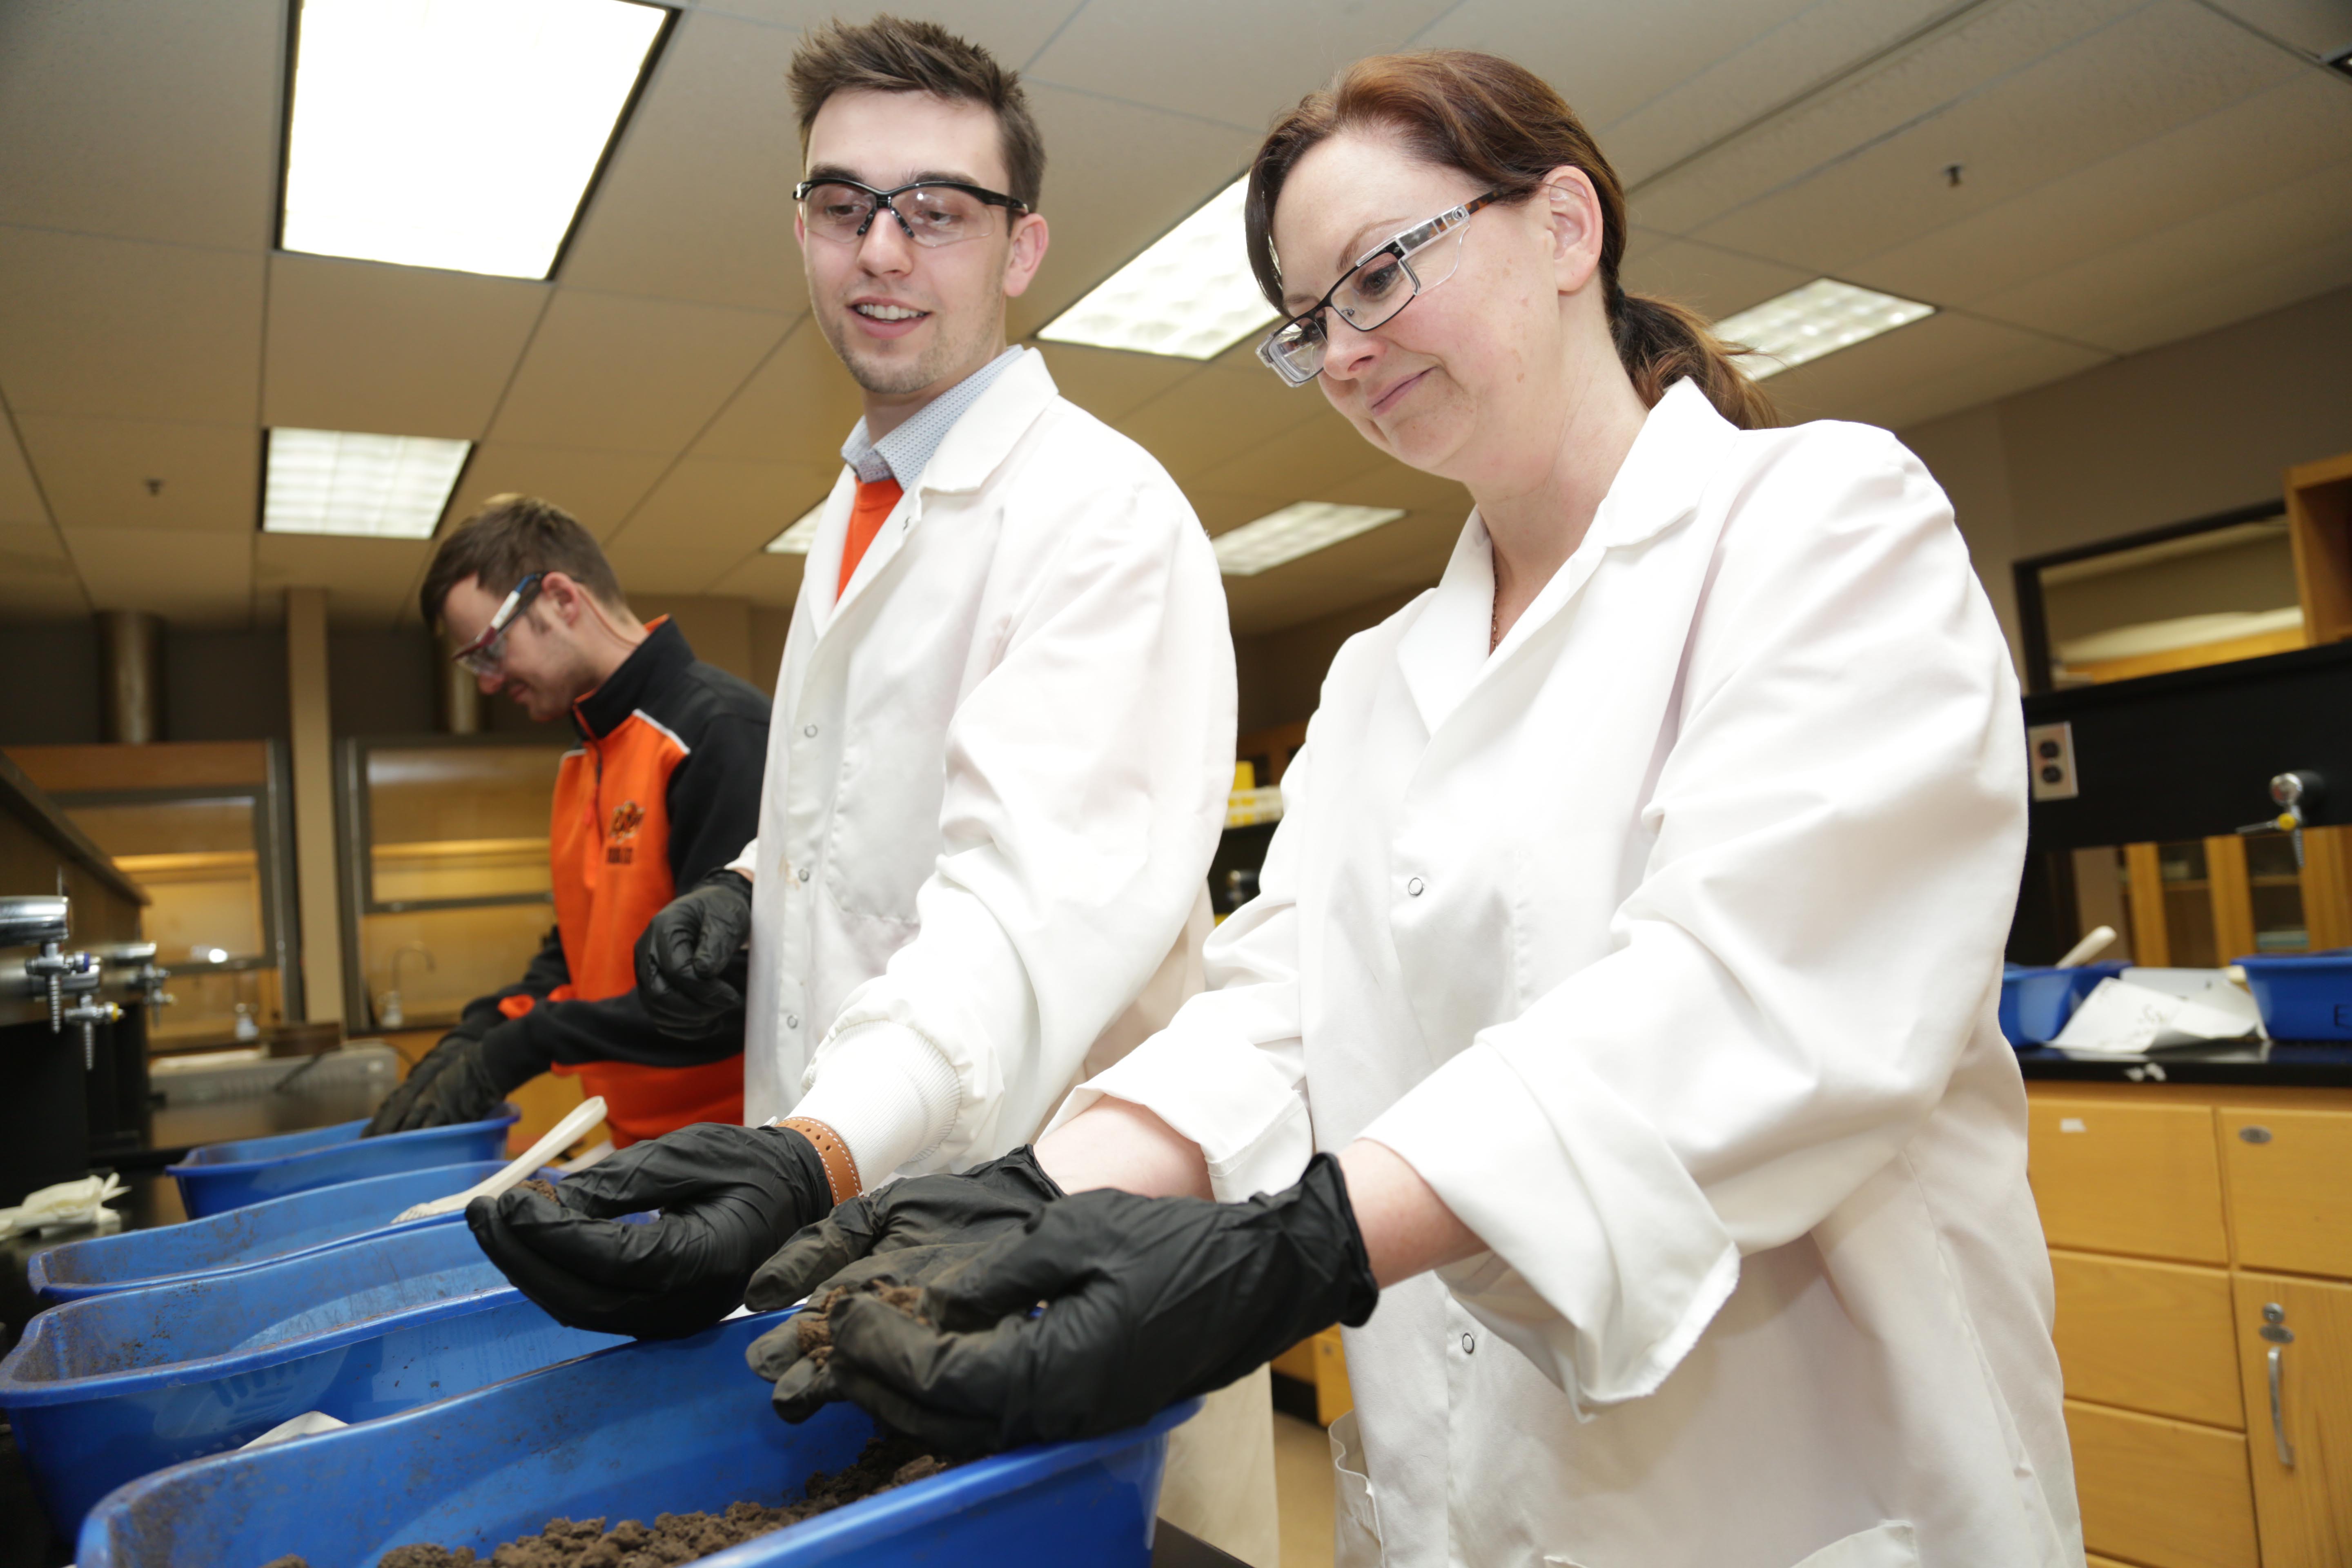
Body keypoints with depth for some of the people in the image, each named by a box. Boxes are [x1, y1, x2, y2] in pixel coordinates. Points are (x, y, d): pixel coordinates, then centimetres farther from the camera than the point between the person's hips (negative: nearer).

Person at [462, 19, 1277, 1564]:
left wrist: (820, 1151, -44)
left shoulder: (1099, 508, -16)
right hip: (844, 1193, 9)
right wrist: (750, 882, 4)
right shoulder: (859, 509, 14)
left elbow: (1046, 887, -30)